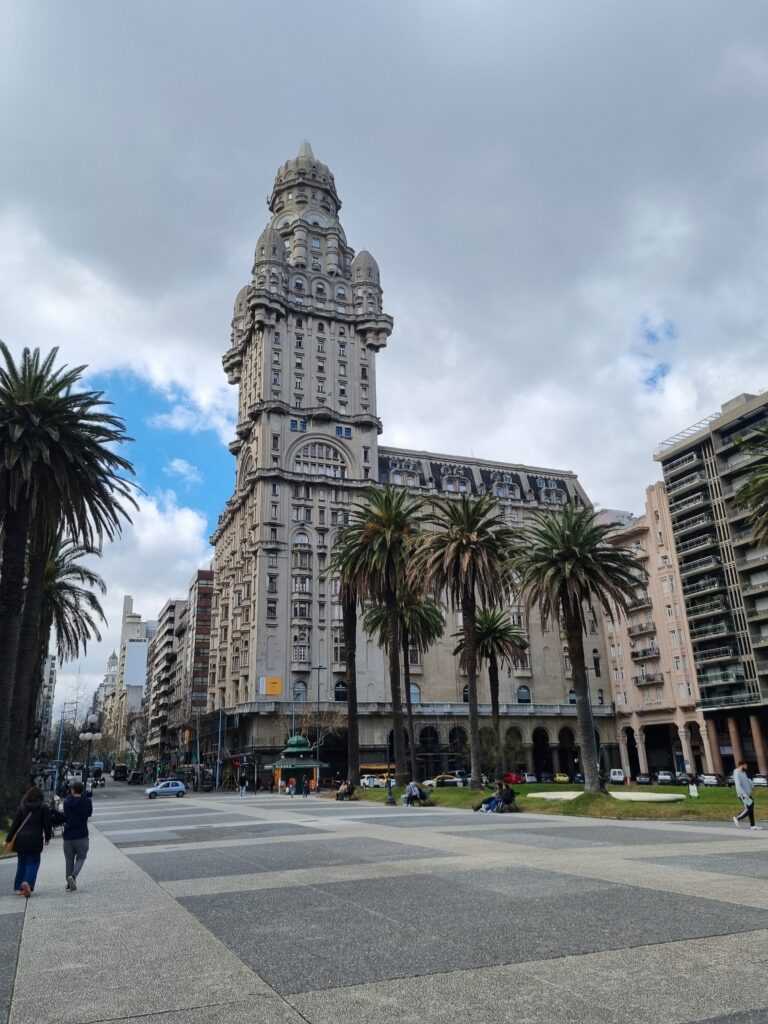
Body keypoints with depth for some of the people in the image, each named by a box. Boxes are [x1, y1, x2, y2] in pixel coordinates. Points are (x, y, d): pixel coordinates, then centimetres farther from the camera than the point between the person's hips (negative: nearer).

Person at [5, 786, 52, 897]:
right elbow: (47, 824, 0)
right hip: (35, 839, -3)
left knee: (21, 863, 16)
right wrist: (47, 837, 13)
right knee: (33, 863, 5)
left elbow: (15, 824, 3)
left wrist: (8, 839, 8)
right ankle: (28, 882, -17)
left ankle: (18, 887, 18)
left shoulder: (22, 806, 5)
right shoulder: (44, 807, 0)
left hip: (21, 839, 3)